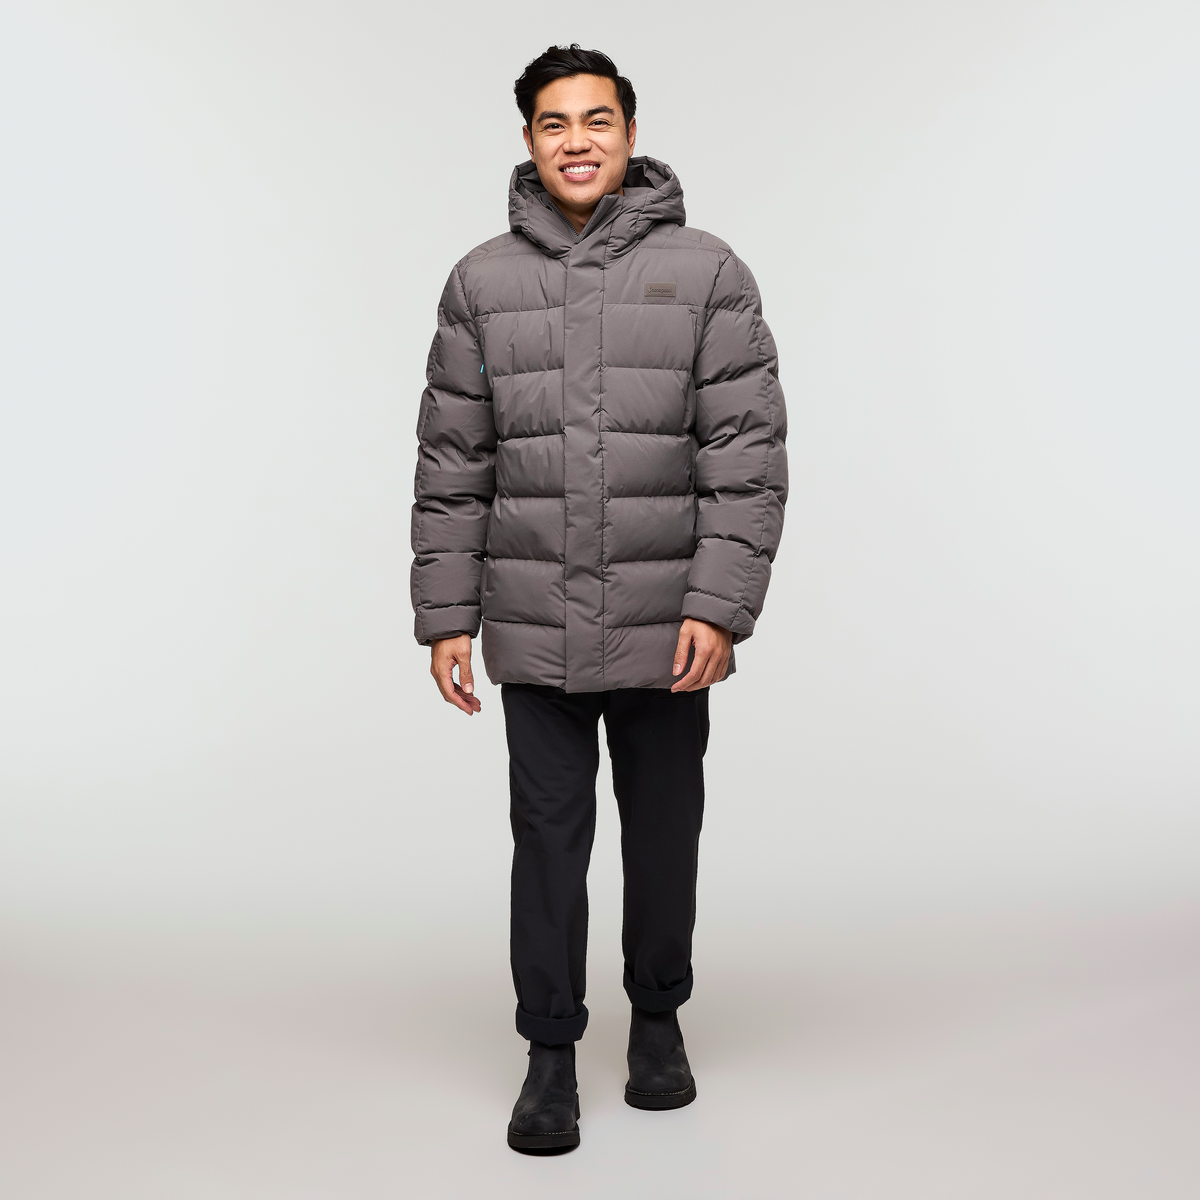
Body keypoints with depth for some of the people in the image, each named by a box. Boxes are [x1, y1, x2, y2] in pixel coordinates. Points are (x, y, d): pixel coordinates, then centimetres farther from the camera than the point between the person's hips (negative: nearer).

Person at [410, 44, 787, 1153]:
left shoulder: (706, 272, 0)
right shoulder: (482, 282, 5)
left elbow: (749, 456, -5)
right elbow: (452, 468, 5)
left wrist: (720, 608, -12)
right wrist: (446, 618, 2)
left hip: (667, 631, 0)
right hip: (532, 633, 1)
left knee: (664, 836, 12)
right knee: (549, 838, 5)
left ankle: (659, 1018, 33)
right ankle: (551, 1051, 20)